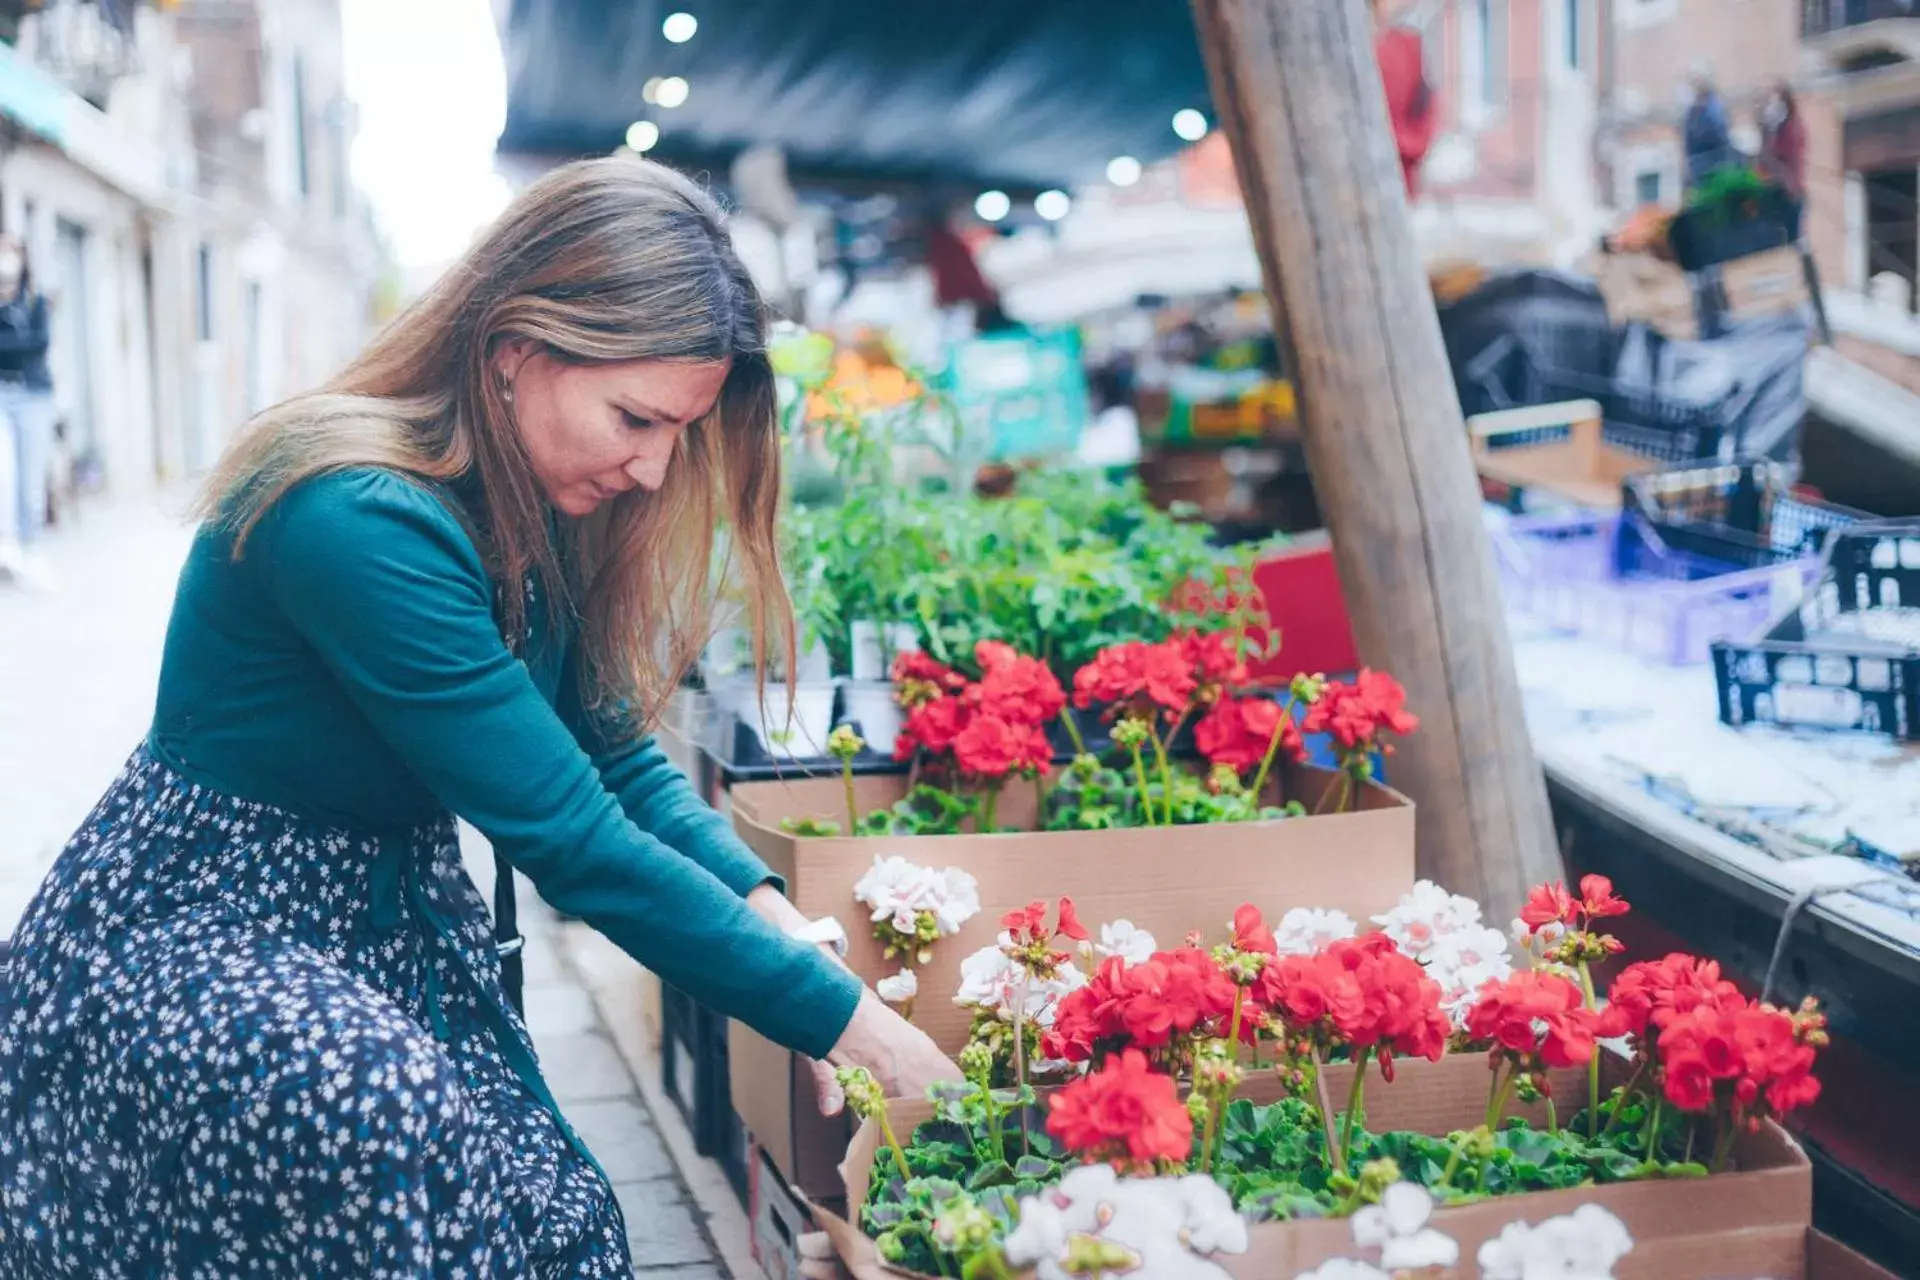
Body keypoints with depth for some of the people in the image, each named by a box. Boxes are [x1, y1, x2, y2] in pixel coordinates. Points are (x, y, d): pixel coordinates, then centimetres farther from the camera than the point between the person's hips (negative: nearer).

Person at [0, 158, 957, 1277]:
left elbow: (616, 753, 2)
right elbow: (573, 839, -30)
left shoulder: (533, 515, -2)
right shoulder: (356, 519, -29)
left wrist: (765, 904, -15)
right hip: (202, 933, -7)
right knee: (431, 1181, -29)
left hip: (398, 916, 7)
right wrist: (845, 1021, -27)